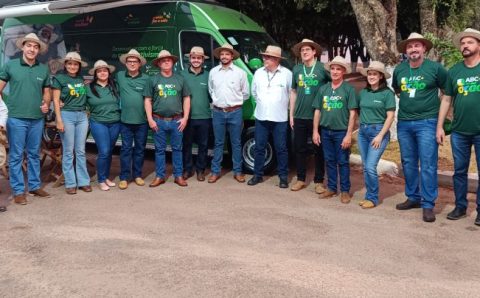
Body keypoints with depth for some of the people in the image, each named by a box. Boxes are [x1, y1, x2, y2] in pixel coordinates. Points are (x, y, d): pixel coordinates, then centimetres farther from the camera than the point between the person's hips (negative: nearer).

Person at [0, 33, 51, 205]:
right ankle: (18, 190, 10)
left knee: (34, 154, 13)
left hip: (37, 119, 3)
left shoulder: (43, 69, 8)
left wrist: (46, 104, -3)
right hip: (16, 118, -3)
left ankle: (35, 186, 24)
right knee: (16, 156, 1)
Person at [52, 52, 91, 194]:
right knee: (68, 152, 2)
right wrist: (59, 120, -10)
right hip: (67, 115, -4)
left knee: (80, 151, 8)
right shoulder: (59, 78, 0)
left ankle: (83, 181, 13)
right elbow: (56, 100, -4)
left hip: (82, 116, 4)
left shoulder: (82, 79, 12)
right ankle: (70, 183, 8)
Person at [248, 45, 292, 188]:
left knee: (281, 148, 3)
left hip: (280, 118, -3)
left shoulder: (287, 74, -8)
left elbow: (292, 93, 0)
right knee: (259, 147, 8)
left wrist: (282, 106, 5)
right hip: (261, 117, 4)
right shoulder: (258, 73, 5)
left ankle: (283, 176, 14)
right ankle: (258, 175, 19)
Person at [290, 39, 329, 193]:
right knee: (299, 149, 10)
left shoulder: (323, 68, -4)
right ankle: (300, 179, 22)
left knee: (319, 150, 6)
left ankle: (319, 181, 16)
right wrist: (291, 114, 11)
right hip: (299, 117, 4)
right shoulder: (297, 69, 8)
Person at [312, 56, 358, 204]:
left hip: (341, 132, -4)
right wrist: (315, 131, 5)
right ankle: (331, 188, 23)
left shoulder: (349, 89, -5)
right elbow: (317, 111, 10)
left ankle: (345, 191, 13)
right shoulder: (323, 89, 6)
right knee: (330, 161, 12)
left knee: (343, 162, 3)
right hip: (325, 131, 4)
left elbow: (352, 113, -8)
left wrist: (348, 134, -13)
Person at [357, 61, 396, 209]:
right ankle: (369, 196, 20)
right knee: (365, 167, 9)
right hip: (363, 131, 6)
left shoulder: (387, 93, -7)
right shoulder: (363, 92, 8)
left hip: (378, 131, -5)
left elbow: (390, 116, -9)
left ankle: (373, 198, 5)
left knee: (370, 167, -10)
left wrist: (380, 135, -13)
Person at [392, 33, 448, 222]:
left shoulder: (435, 68, -5)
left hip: (427, 123, -4)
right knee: (408, 164, 12)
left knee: (427, 165, -4)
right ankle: (413, 198, 26)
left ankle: (428, 204, 2)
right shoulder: (399, 70, 6)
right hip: (404, 123, 4)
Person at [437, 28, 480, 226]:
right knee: (459, 171, 10)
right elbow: (447, 100, 10)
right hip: (459, 131, 3)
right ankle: (460, 206, 22)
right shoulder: (454, 71, 6)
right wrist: (439, 126, 6)